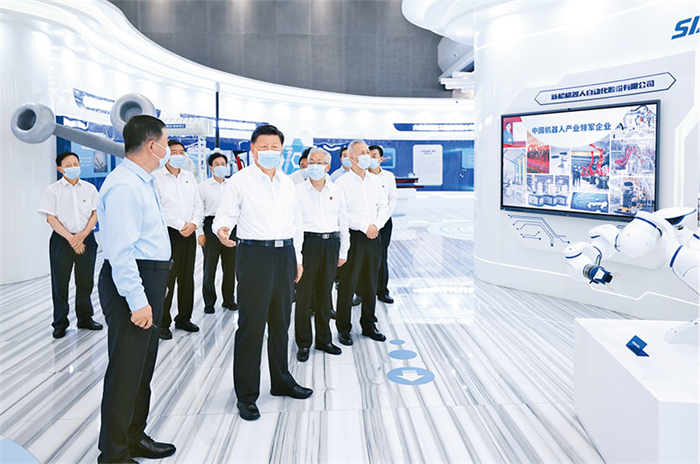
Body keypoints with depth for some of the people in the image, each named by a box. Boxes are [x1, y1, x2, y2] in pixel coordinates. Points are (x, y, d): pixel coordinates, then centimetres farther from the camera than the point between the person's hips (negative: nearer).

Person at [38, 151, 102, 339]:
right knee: (60, 282, 2)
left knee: (85, 281, 8)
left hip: (86, 238, 2)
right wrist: (70, 238, -12)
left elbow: (95, 214, 3)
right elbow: (51, 218, -5)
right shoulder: (53, 190, -1)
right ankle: (60, 324, 13)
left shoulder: (89, 188, 6)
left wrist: (82, 235, -11)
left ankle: (85, 318, 22)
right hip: (62, 239, -2)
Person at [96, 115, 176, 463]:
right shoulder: (124, 187, -20)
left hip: (149, 280, 11)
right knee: (125, 371, -1)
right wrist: (137, 301, -25)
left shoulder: (141, 179, 11)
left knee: (143, 367, 20)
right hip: (131, 284, -11)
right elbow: (121, 250, -24)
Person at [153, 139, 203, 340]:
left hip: (189, 233, 6)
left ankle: (184, 318, 22)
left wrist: (193, 224, -7)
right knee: (166, 279, -5)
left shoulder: (190, 177, 15)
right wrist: (181, 225, -14)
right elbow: (158, 208, -12)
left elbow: (198, 205, 11)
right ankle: (162, 323, 4)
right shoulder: (156, 178, -3)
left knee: (187, 278, 10)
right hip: (168, 233, -5)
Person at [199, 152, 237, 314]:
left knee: (230, 264, 7)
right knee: (210, 265, -2)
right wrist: (200, 232, -6)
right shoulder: (204, 186, 2)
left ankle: (228, 299, 20)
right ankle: (209, 302, 10)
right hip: (212, 225, -3)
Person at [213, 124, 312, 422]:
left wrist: (297, 257, 16)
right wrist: (222, 229, -31)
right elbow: (225, 213, -8)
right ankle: (246, 395, 9)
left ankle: (281, 381, 31)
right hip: (255, 255, -6)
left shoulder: (287, 183, 15)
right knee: (251, 325, -3)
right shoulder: (239, 181, -1)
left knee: (281, 322, 15)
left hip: (285, 255, 6)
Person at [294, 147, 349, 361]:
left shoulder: (336, 191, 9)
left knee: (325, 293, 12)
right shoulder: (298, 191, -1)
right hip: (307, 242, -3)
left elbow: (343, 223, 13)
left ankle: (323, 339, 24)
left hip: (331, 243, 3)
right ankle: (303, 343, 12)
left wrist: (343, 251, 11)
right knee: (304, 294, 0)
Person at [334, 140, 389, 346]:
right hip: (353, 236, -5)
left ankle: (368, 325, 25)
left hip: (373, 237, 5)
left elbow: (384, 206, 12)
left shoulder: (375, 180, 11)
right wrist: (364, 227, -14)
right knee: (347, 284, 0)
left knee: (370, 284, 12)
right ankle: (343, 328, 11)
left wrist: (377, 225, -5)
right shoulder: (342, 182, -5)